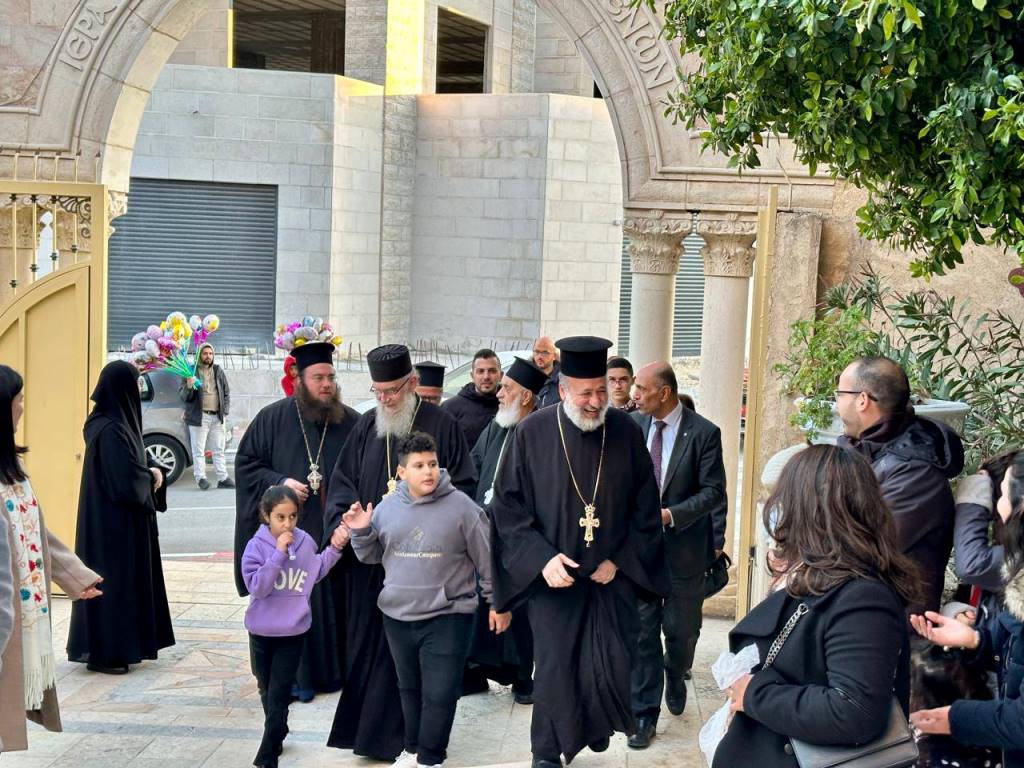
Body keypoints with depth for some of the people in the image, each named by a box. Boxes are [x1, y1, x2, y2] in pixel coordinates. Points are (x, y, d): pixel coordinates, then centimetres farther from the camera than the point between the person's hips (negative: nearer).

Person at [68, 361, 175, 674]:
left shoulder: (117, 422, 7)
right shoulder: (111, 430, -22)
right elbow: (126, 480, -25)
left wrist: (152, 471, -4)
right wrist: (152, 476, -5)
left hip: (122, 519, 10)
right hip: (114, 521, -10)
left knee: (125, 577, 15)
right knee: (112, 579, -2)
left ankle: (122, 644, 23)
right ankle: (103, 652, 5)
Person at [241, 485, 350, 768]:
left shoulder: (305, 542, -6)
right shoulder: (256, 546, -14)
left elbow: (316, 573, 10)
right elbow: (256, 586, -22)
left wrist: (334, 548, -2)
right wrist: (279, 554, -27)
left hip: (292, 632, 0)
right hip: (262, 632, 0)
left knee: (278, 696, 0)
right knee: (267, 691, 18)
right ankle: (278, 734, 41)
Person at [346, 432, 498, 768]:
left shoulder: (461, 505, -10)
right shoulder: (388, 507, 0)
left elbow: (486, 558, -4)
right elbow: (371, 556, 12)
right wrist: (361, 532, -7)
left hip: (448, 616, -4)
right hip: (398, 615, 4)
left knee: (439, 693, -3)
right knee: (409, 688, 19)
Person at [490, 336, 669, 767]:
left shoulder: (626, 432, -4)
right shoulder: (533, 433, -8)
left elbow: (646, 506, 3)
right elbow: (508, 505, -4)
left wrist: (619, 560, -4)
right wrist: (542, 558, -14)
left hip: (612, 574, 1)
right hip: (554, 576, -1)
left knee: (614, 666, 1)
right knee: (555, 666, 3)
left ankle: (597, 723, 32)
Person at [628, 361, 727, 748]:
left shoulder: (704, 433, -10)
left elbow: (712, 492, -10)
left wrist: (670, 515, -21)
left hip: (683, 546, -2)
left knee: (682, 629, 11)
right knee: (643, 632, 2)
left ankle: (675, 676, 42)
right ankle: (645, 713, 10)